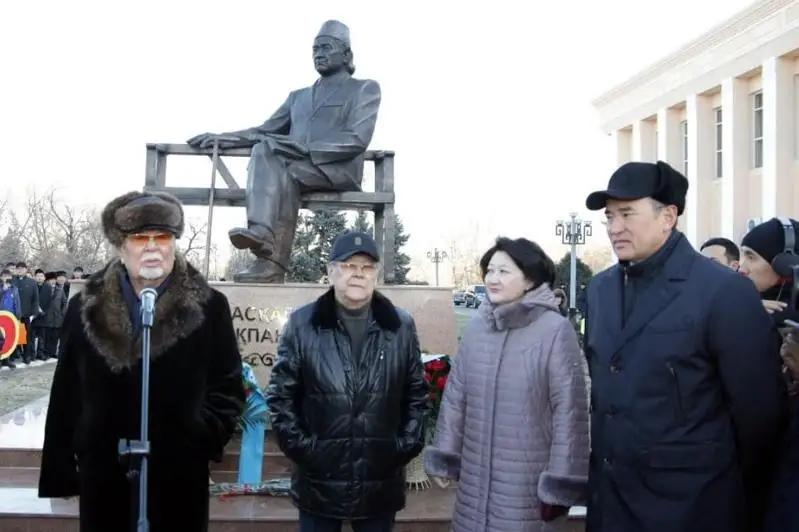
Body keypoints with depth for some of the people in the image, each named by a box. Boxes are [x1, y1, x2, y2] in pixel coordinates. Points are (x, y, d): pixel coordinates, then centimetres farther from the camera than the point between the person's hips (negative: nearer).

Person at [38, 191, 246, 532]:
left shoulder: (209, 307, -2)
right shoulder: (85, 308, 3)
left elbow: (228, 388, 1)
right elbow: (65, 395, 6)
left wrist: (202, 438, -13)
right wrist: (59, 470, 5)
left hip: (179, 476, -1)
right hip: (102, 476, 2)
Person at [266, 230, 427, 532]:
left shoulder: (401, 326, 4)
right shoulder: (302, 324, -1)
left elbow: (417, 393, 9)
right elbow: (280, 394, 1)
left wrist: (408, 444, 1)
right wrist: (298, 445, -6)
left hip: (381, 483, 1)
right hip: (318, 481, -1)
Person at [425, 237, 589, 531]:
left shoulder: (555, 330, -13)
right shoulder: (475, 328, 4)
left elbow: (569, 410, -13)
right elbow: (456, 395, 9)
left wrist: (561, 484, -12)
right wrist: (445, 457, 9)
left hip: (528, 483, -5)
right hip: (475, 479, 5)